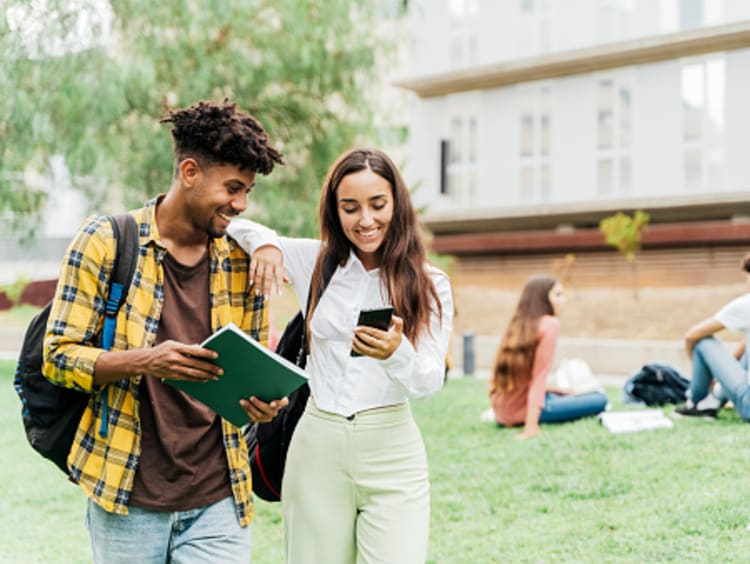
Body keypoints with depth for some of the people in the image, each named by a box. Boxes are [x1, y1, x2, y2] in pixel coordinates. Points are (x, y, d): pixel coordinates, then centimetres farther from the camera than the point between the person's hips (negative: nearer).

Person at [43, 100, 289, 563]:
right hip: (127, 499, -2)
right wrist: (143, 361, -23)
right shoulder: (106, 241, -5)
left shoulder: (243, 261, 5)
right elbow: (58, 355, -6)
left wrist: (263, 402, -9)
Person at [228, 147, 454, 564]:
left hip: (391, 451, -1)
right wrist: (264, 244, -11)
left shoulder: (429, 284, 1)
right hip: (317, 447, 2)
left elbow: (430, 381, -6)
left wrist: (396, 353, -27)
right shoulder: (315, 261, 5)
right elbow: (231, 223, 10)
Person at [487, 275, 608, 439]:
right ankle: (531, 421, -4)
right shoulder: (550, 324, -11)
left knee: (554, 394, 35)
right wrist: (531, 427, -23)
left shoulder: (517, 324, 11)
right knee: (600, 400, 2)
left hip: (502, 412, 7)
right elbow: (539, 376, -19)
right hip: (522, 411, -7)